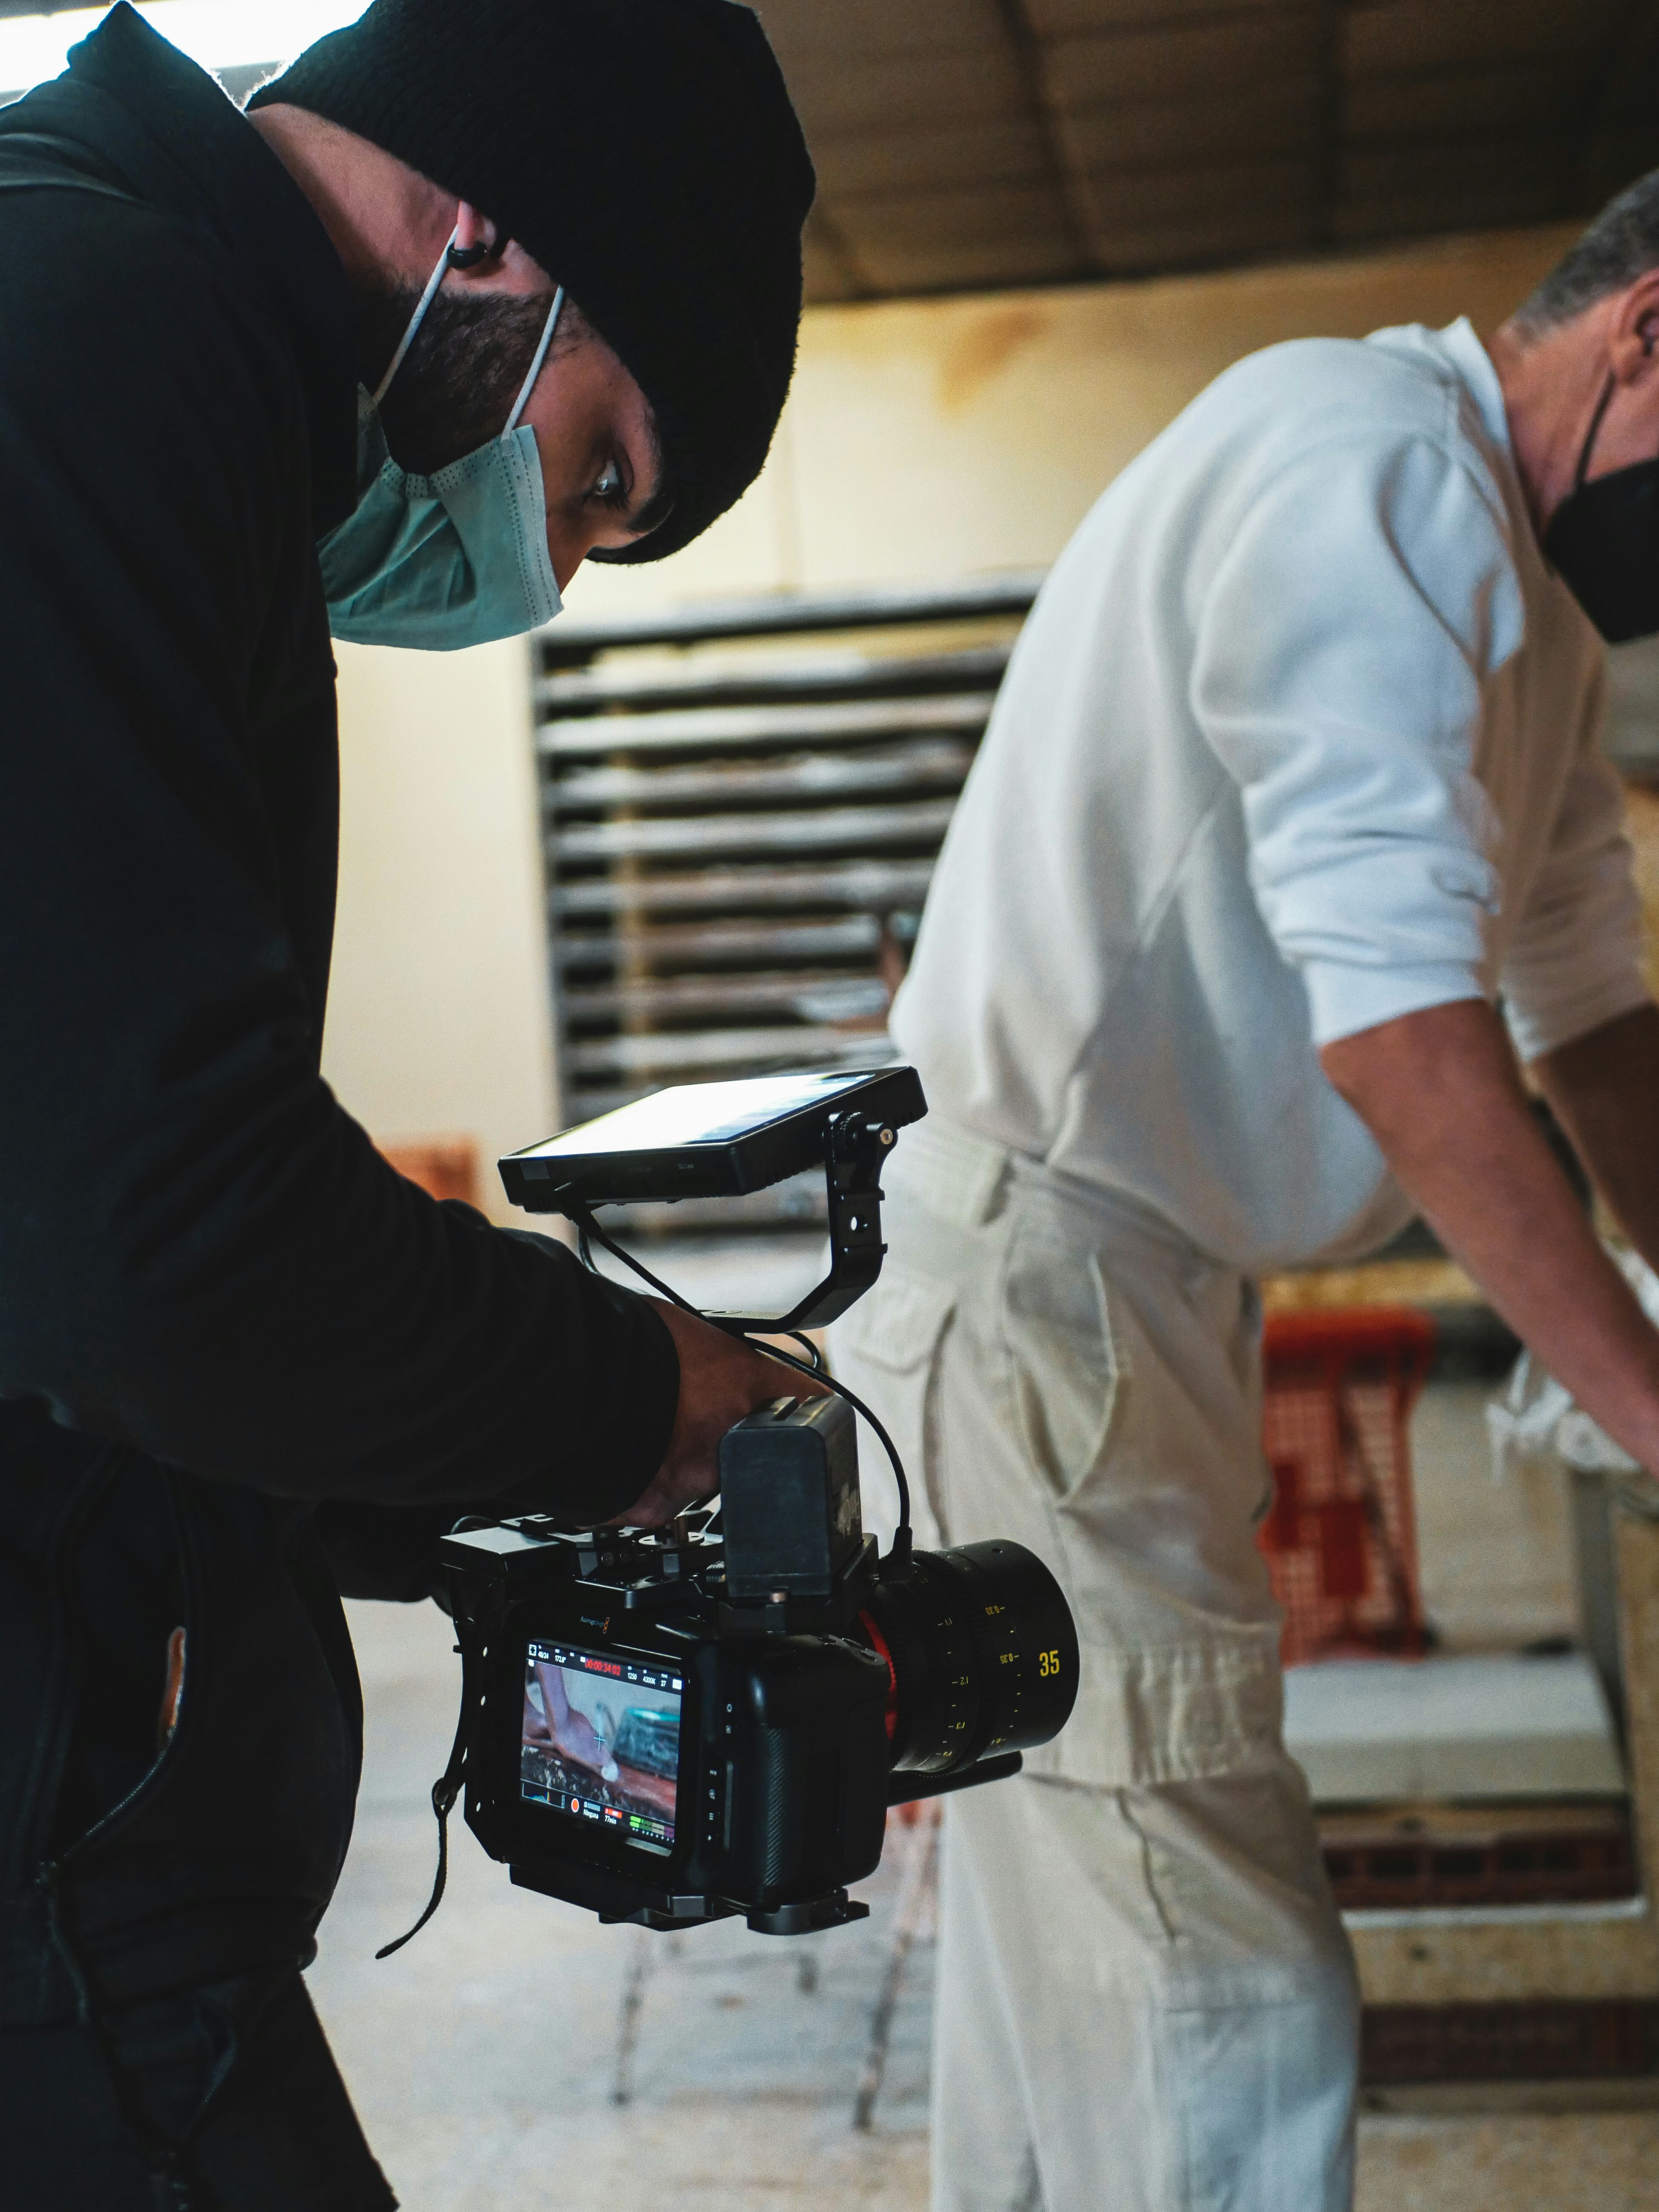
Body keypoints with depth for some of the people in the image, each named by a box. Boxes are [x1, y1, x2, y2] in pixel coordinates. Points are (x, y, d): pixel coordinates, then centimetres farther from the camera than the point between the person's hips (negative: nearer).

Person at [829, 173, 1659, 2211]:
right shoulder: (1371, 453, -14)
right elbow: (1394, 1001, -23)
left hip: (1139, 1282, 11)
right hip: (1028, 1263, -11)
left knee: (1065, 1941, 18)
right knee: (1220, 1994, -7)